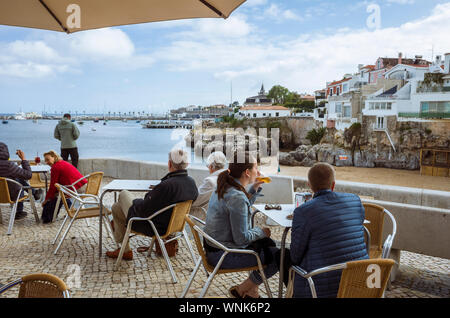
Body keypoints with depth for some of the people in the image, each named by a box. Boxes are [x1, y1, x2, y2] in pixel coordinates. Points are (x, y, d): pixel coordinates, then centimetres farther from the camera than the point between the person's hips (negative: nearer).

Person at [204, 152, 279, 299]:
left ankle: (252, 291, 24)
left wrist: (255, 188, 9)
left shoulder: (225, 188, 4)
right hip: (224, 256, -10)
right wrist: (261, 232, -6)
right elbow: (241, 238, -24)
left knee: (268, 243, 20)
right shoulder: (236, 197, -26)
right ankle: (241, 289, 9)